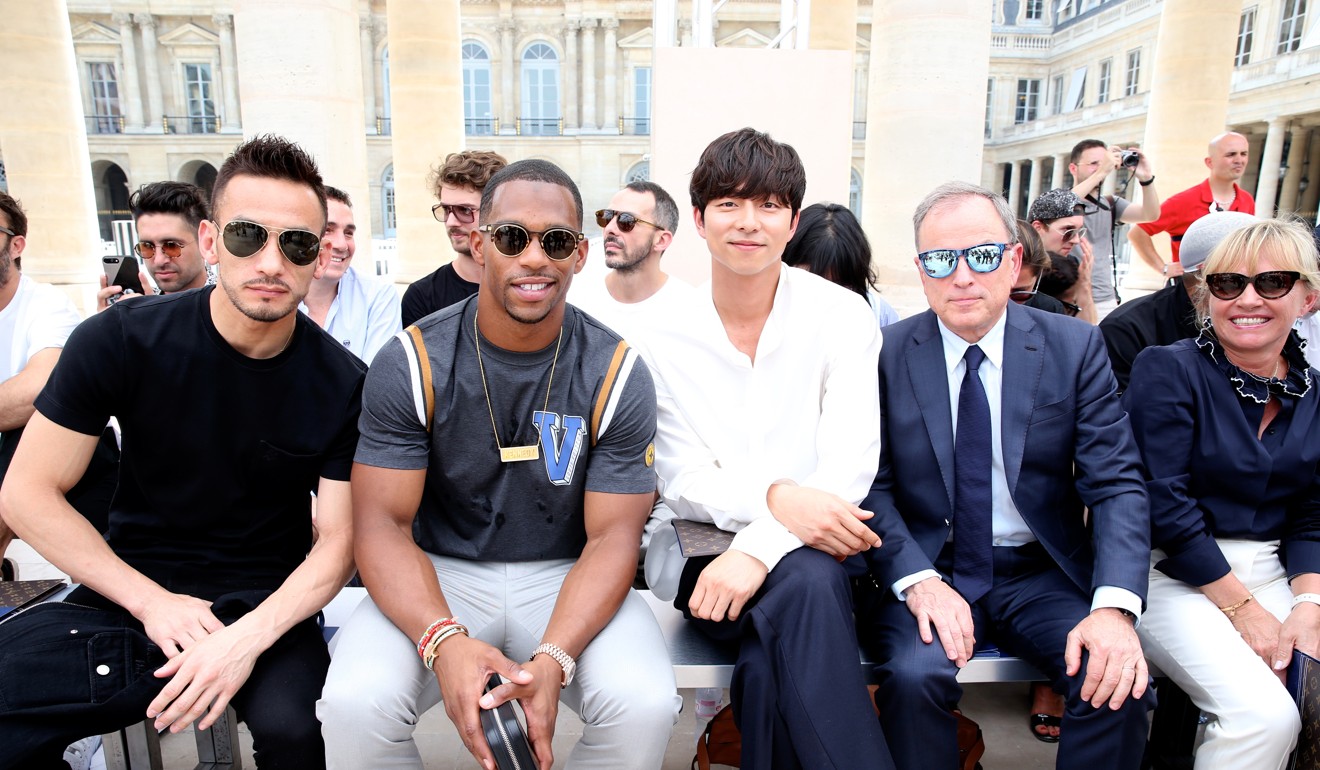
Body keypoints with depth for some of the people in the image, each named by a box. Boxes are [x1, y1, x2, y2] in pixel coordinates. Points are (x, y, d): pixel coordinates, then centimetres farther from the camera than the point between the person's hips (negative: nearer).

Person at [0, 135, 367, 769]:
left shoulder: (342, 384, -9)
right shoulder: (120, 340, -8)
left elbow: (336, 541, -6)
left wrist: (249, 637, -22)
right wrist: (152, 602, -10)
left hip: (265, 606, -1)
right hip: (129, 594, 1)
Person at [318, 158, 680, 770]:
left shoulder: (617, 375, -8)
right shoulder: (409, 365, -8)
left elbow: (611, 537, -9)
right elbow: (383, 524, -10)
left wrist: (553, 660, -26)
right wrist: (443, 641, -29)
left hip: (565, 577, 1)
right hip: (440, 576, 0)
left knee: (645, 706, -25)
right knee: (354, 704, -26)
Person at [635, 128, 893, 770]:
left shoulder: (842, 317, -2)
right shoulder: (666, 342, 2)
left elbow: (847, 467, -11)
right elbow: (682, 481, -3)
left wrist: (760, 549, -26)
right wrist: (777, 498, -23)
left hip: (812, 549, 0)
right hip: (704, 551, 1)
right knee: (805, 589, -31)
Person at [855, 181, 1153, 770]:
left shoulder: (1074, 347, 0)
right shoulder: (887, 354, -3)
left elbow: (1117, 483, -4)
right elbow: (872, 486, -6)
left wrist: (1115, 606, -19)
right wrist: (918, 580, -23)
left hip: (1040, 577, 2)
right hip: (924, 570, -1)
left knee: (1119, 679, -22)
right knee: (915, 674, -28)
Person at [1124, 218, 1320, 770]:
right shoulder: (1167, 368, -8)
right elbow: (1162, 502, -14)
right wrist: (1242, 608, -12)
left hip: (1273, 574, 6)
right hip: (1173, 574, -5)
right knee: (1265, 714, -24)